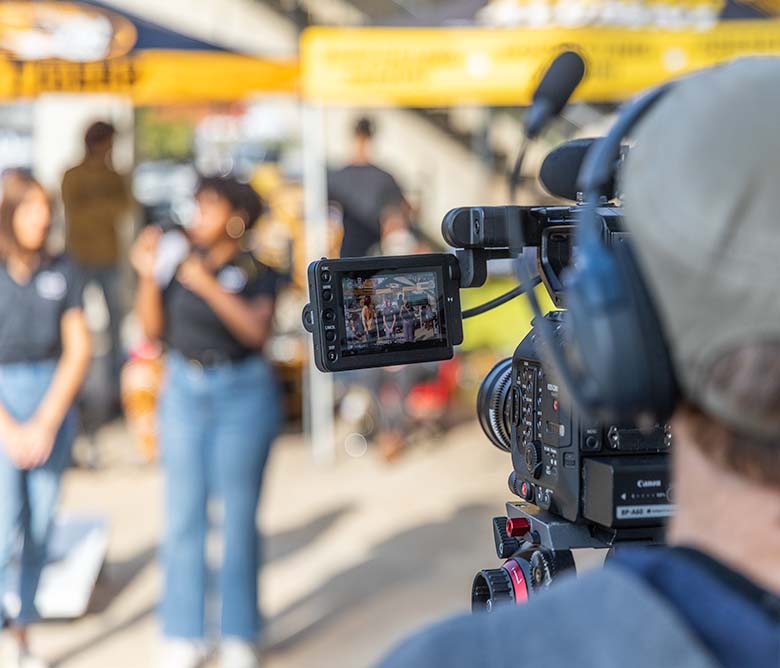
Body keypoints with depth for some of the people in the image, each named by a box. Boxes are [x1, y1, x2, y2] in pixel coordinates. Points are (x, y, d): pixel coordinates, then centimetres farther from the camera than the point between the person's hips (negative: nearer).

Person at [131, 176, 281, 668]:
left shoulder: (257, 272, -4)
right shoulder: (182, 259, 3)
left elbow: (257, 331, -20)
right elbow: (154, 328, 1)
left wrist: (209, 286, -26)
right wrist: (148, 276, -11)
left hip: (242, 393, -3)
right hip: (184, 391, 3)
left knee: (239, 517, 3)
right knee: (183, 516, 5)